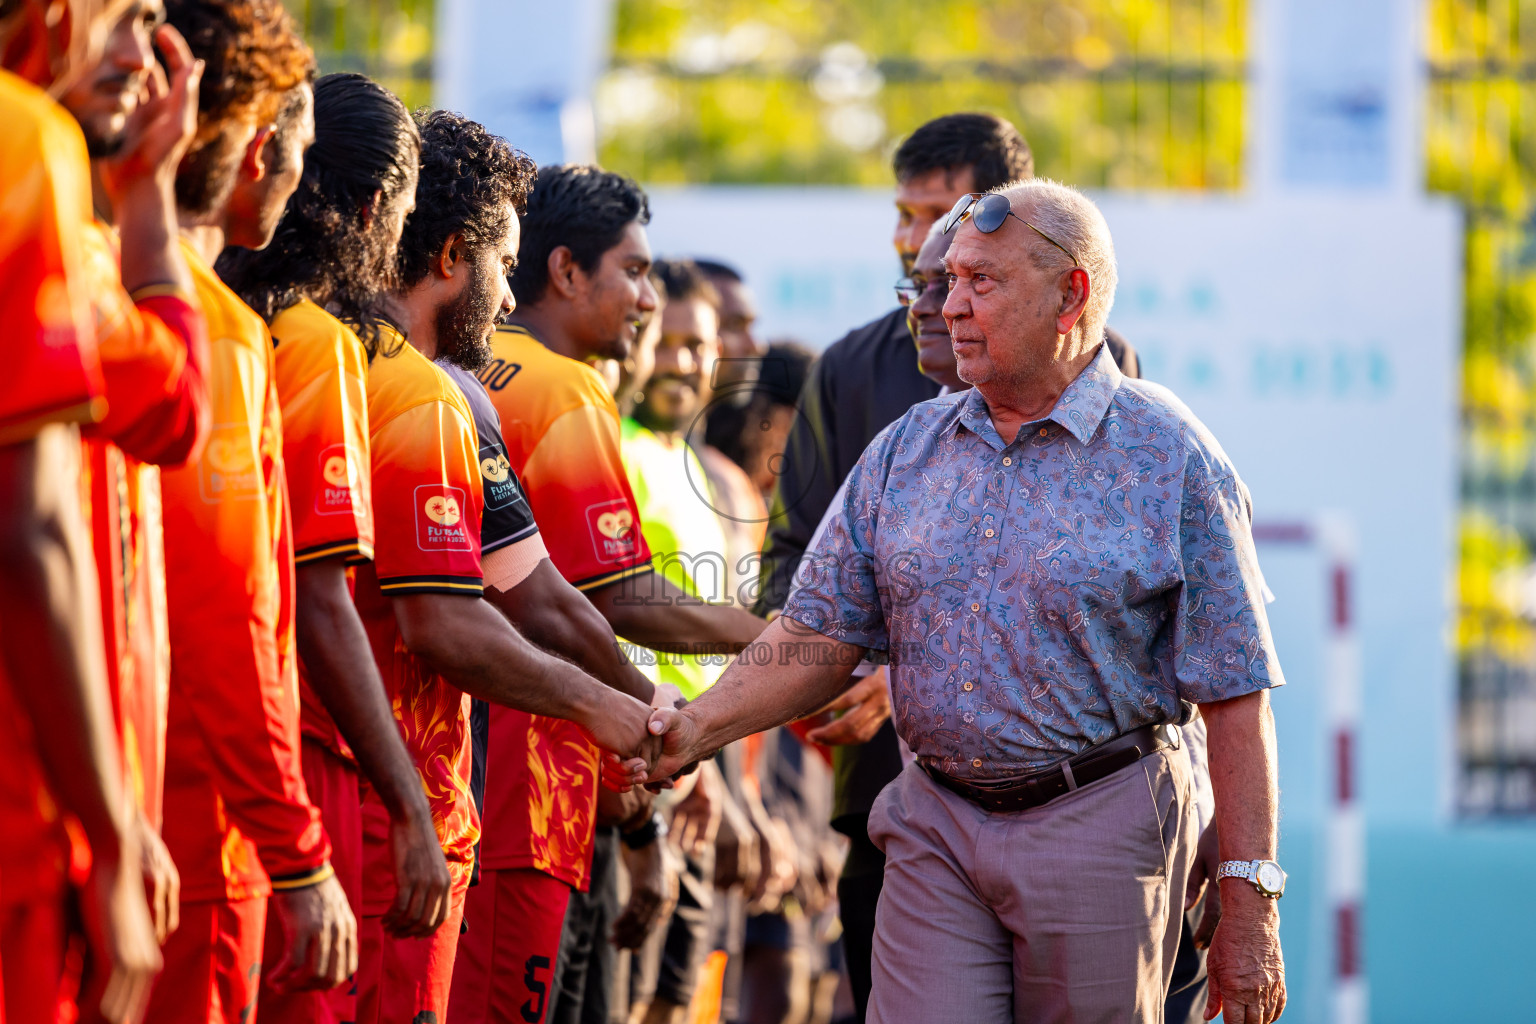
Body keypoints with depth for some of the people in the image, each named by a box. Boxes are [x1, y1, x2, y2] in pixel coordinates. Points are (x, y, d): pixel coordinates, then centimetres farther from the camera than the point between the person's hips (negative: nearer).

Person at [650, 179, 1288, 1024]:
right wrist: (699, 725, -9)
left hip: (1095, 828, -3)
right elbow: (821, 634, 10)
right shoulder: (905, 450, 9)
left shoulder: (1170, 459, -5)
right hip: (934, 829, 4)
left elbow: (1234, 696, -7)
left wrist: (1248, 906, -11)